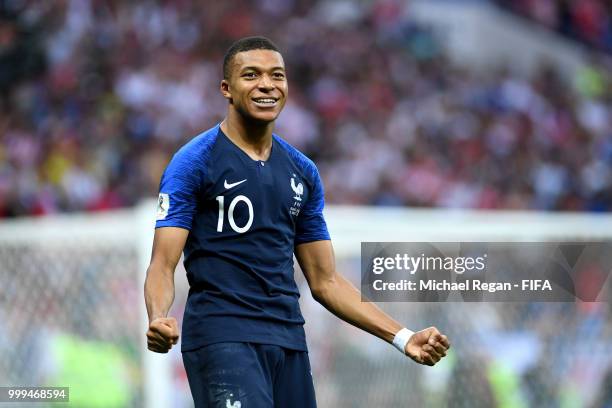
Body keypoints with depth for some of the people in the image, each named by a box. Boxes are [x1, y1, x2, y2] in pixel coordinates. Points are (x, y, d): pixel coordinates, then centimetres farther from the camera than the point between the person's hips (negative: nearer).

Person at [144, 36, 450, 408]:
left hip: (288, 339, 6)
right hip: (222, 335, -6)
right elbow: (163, 265, -9)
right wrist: (159, 319, -31)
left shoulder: (303, 171, 14)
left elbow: (325, 282, 18)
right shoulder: (195, 162, -3)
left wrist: (403, 338, 9)